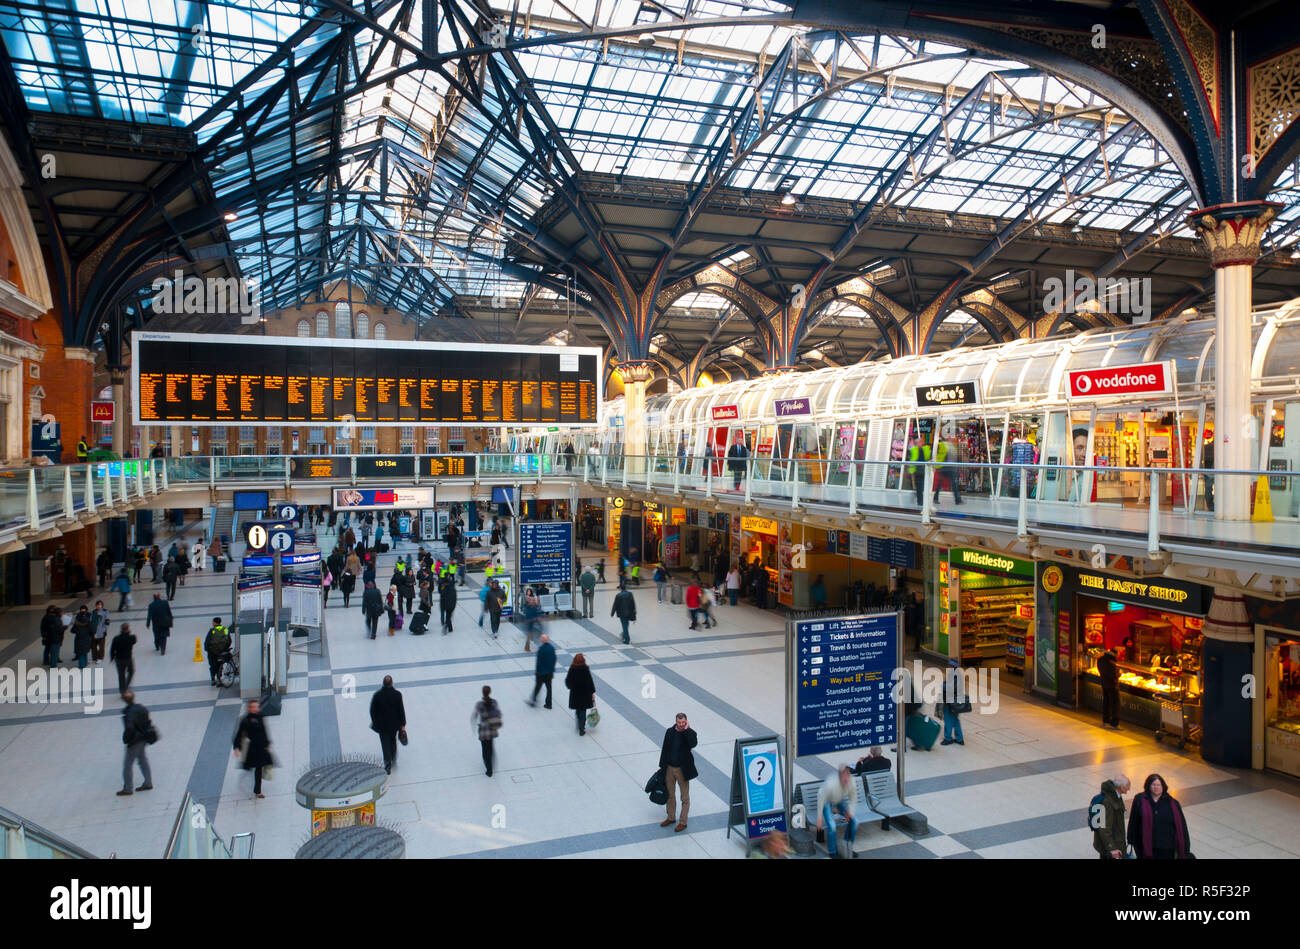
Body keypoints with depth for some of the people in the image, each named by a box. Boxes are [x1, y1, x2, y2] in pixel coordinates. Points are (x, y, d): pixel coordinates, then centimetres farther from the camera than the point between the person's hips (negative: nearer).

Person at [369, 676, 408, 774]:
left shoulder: (377, 695, -16)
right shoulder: (397, 694, -15)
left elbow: (372, 710, -7)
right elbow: (401, 710, -10)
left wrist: (374, 722, 10)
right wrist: (402, 725, -1)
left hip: (382, 725, -1)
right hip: (394, 724, 2)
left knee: (385, 744, 9)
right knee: (393, 741, 24)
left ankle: (388, 765, 7)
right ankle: (393, 760, 39)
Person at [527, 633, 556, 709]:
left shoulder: (541, 649, -19)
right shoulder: (552, 648, -1)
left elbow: (539, 661, -18)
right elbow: (554, 660, 6)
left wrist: (537, 670, -8)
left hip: (541, 672, -5)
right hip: (550, 672, 5)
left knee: (538, 686, 12)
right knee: (549, 687, 11)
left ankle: (533, 700, 23)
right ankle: (548, 704, 16)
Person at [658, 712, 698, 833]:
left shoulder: (690, 733, -13)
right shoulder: (670, 732, -3)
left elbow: (693, 743, -35)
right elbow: (664, 749, 5)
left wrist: (686, 730, -29)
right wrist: (662, 766, 7)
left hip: (682, 770, -4)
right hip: (669, 768, 4)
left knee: (685, 797, 8)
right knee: (670, 795, 19)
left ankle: (683, 822, 21)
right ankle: (671, 817, 37)